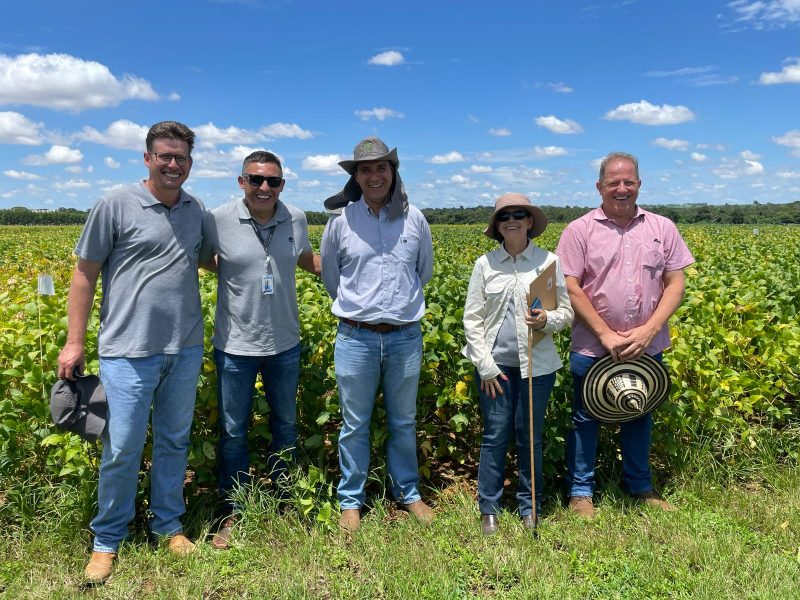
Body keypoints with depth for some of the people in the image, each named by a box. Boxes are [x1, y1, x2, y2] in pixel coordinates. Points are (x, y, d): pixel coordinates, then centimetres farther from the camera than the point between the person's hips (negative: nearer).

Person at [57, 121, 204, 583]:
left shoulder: (198, 212, 8)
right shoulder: (116, 205, -4)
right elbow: (85, 275, -1)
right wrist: (74, 342, -3)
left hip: (185, 350, 4)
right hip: (129, 351, -4)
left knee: (175, 442, 15)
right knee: (123, 447, 2)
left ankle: (169, 524, 33)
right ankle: (108, 539, 24)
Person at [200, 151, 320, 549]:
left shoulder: (296, 219, -3)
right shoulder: (216, 221, -13)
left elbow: (308, 261, 15)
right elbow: (201, 261, 4)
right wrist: (232, 270, -10)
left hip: (285, 344, 3)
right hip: (235, 346, -3)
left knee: (286, 426, 18)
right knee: (233, 433, 11)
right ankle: (232, 515, 30)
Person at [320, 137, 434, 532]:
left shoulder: (413, 218, 1)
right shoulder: (340, 220, -3)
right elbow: (330, 277, 10)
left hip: (406, 337, 2)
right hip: (356, 337, -1)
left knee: (403, 422, 15)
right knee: (355, 425, 9)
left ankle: (408, 493, 33)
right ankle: (350, 501, 26)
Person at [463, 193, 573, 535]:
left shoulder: (549, 261, 1)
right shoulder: (485, 264, 1)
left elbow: (567, 312, 5)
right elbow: (472, 318, 1)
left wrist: (548, 320, -18)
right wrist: (485, 365, -6)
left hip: (537, 364, 0)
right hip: (495, 364, 0)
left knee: (530, 437, 10)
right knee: (495, 436, 6)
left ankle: (529, 507, 28)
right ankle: (488, 509, 21)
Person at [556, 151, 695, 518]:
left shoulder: (662, 229, 3)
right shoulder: (580, 230, -5)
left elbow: (675, 284, 1)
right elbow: (571, 288, -10)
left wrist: (649, 330, -12)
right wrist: (606, 334, -15)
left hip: (647, 347, 3)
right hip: (593, 347, -2)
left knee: (639, 417, 18)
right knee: (585, 419, 9)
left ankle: (640, 486, 37)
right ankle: (581, 490, 25)